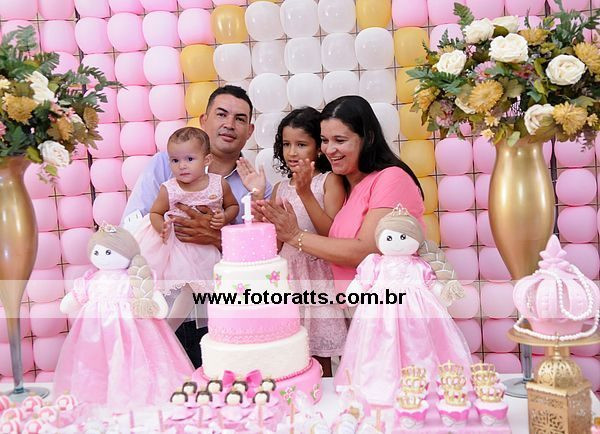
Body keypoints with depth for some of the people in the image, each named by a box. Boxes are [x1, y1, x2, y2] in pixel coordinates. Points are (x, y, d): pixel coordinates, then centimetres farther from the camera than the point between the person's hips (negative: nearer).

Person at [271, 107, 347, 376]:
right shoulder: (281, 188, 11)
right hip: (288, 275, 4)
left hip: (319, 276, -4)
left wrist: (306, 193, -18)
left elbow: (332, 233, -13)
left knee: (318, 359, 4)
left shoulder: (329, 181, -3)